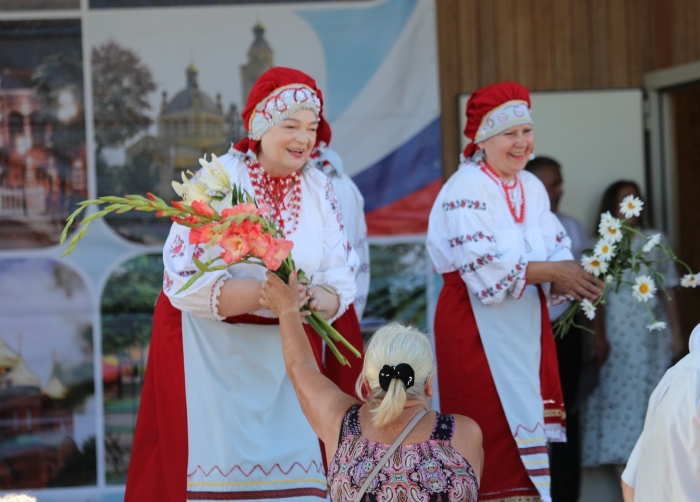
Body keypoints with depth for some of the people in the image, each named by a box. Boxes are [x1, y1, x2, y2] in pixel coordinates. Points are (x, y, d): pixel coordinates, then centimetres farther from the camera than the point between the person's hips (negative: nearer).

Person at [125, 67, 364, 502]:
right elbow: (182, 279, -18)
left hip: (286, 352, 4)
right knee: (217, 462, -3)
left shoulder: (320, 190, 2)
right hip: (210, 348, -4)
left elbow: (341, 282, -1)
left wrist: (320, 299, -24)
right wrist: (262, 294, -28)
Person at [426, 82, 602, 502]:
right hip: (479, 329, -7)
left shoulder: (533, 188, 10)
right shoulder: (466, 190, -13)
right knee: (492, 440, -7)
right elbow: (483, 267, -21)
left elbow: (557, 249, 6)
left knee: (529, 425, 7)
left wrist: (569, 278, -17)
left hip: (527, 325, 7)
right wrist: (552, 271, -19)